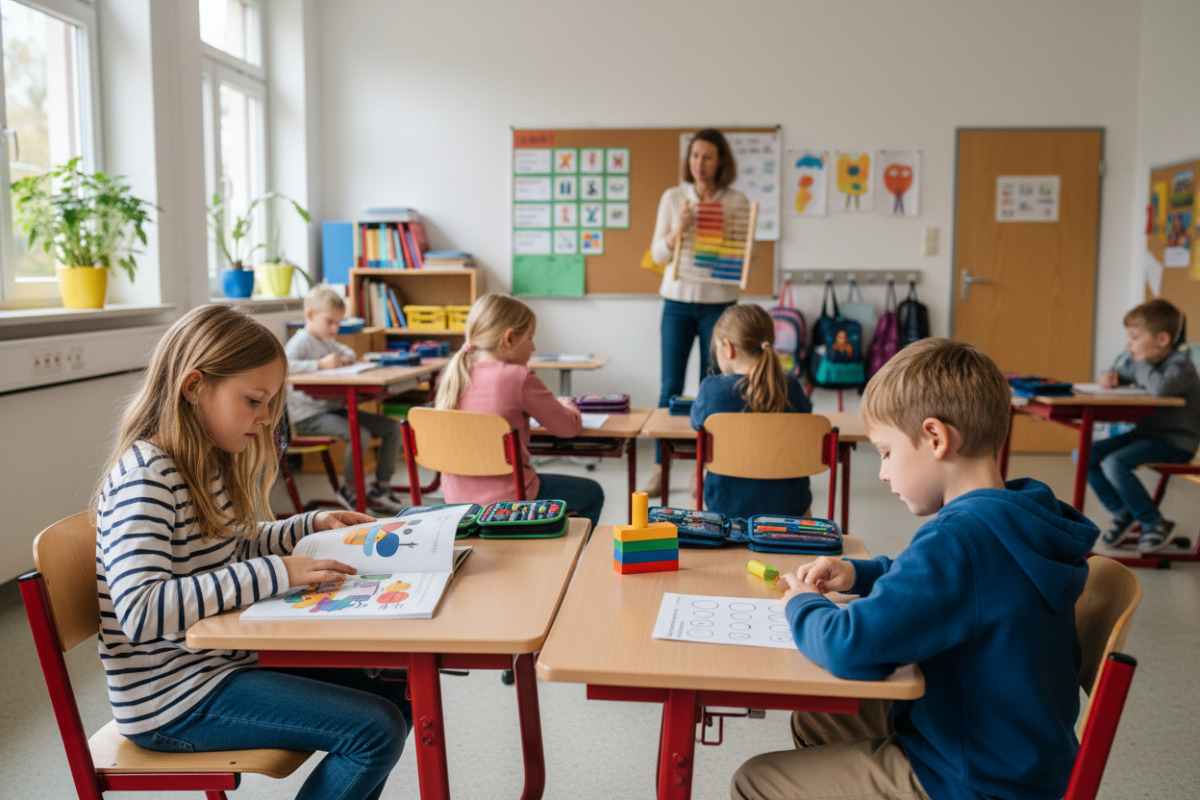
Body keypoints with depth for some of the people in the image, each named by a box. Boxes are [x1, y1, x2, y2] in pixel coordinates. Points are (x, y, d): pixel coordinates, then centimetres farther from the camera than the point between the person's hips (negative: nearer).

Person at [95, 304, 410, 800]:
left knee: (394, 690, 7)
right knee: (376, 732, -18)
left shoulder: (210, 463, 6)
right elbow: (141, 614, -32)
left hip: (227, 660, 9)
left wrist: (312, 526, 7)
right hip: (171, 701, -9)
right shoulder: (144, 479, -22)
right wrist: (277, 573, -32)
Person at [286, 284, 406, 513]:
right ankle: (348, 490, -8)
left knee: (392, 427, 1)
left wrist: (346, 358, 12)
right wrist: (320, 364, -29)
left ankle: (381, 487, 10)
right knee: (360, 434, -33)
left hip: (334, 408, 10)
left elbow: (347, 352, 37)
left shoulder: (327, 341, 17)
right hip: (309, 416, -10)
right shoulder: (301, 341, -11)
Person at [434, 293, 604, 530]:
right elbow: (568, 427, -7)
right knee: (593, 494, 16)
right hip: (504, 499, -7)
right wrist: (567, 406, 15)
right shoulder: (521, 379, -18)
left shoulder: (455, 373, 1)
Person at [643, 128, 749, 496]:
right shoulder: (673, 198, 3)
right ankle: (660, 468, 11)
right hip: (678, 300, 1)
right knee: (670, 385, 2)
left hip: (719, 302, -1)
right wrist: (677, 231, -17)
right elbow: (657, 254, 1)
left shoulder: (738, 202, 0)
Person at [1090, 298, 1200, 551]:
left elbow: (1160, 388, -39)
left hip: (1175, 442, -9)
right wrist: (1109, 378, 3)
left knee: (1114, 463, -30)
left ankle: (1155, 524, -9)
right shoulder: (1136, 361, 8)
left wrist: (1142, 362, -20)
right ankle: (1122, 513, 11)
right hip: (1144, 433, 9)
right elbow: (1120, 374, 29)